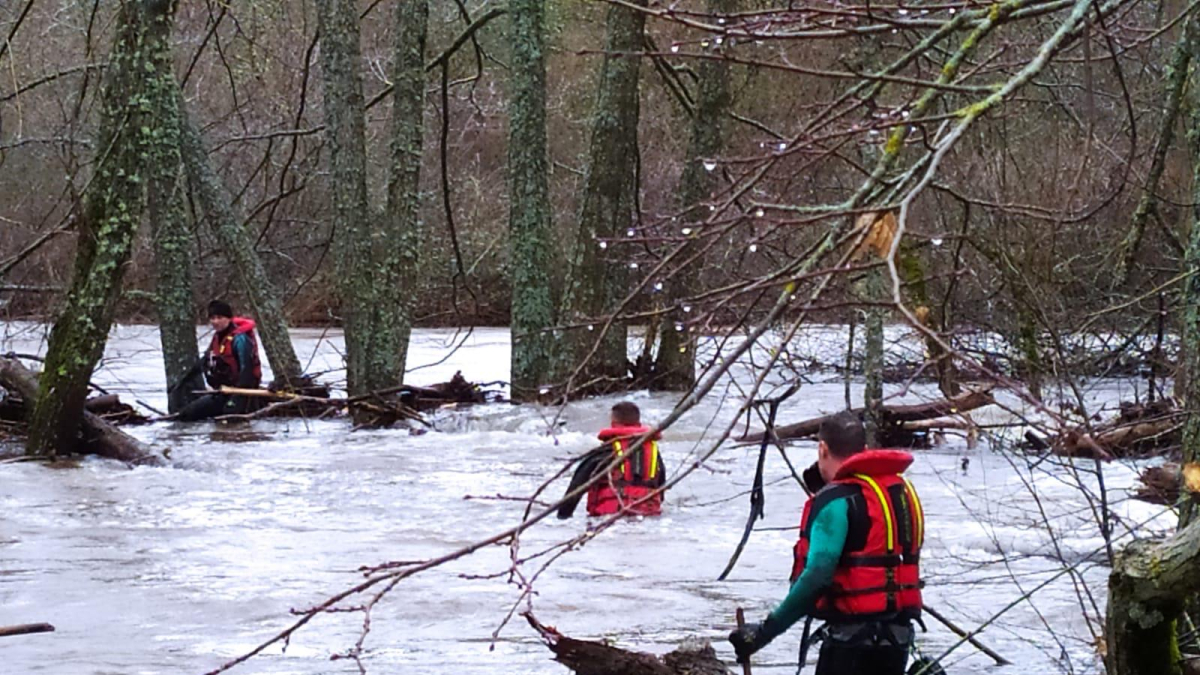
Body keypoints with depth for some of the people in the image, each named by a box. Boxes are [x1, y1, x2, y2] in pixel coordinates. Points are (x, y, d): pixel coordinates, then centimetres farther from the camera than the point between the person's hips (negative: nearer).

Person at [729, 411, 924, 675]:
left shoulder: (837, 500, -13)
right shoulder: (902, 490, 10)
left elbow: (817, 574, -22)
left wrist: (765, 631, -20)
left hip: (853, 634, -8)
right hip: (899, 632, 8)